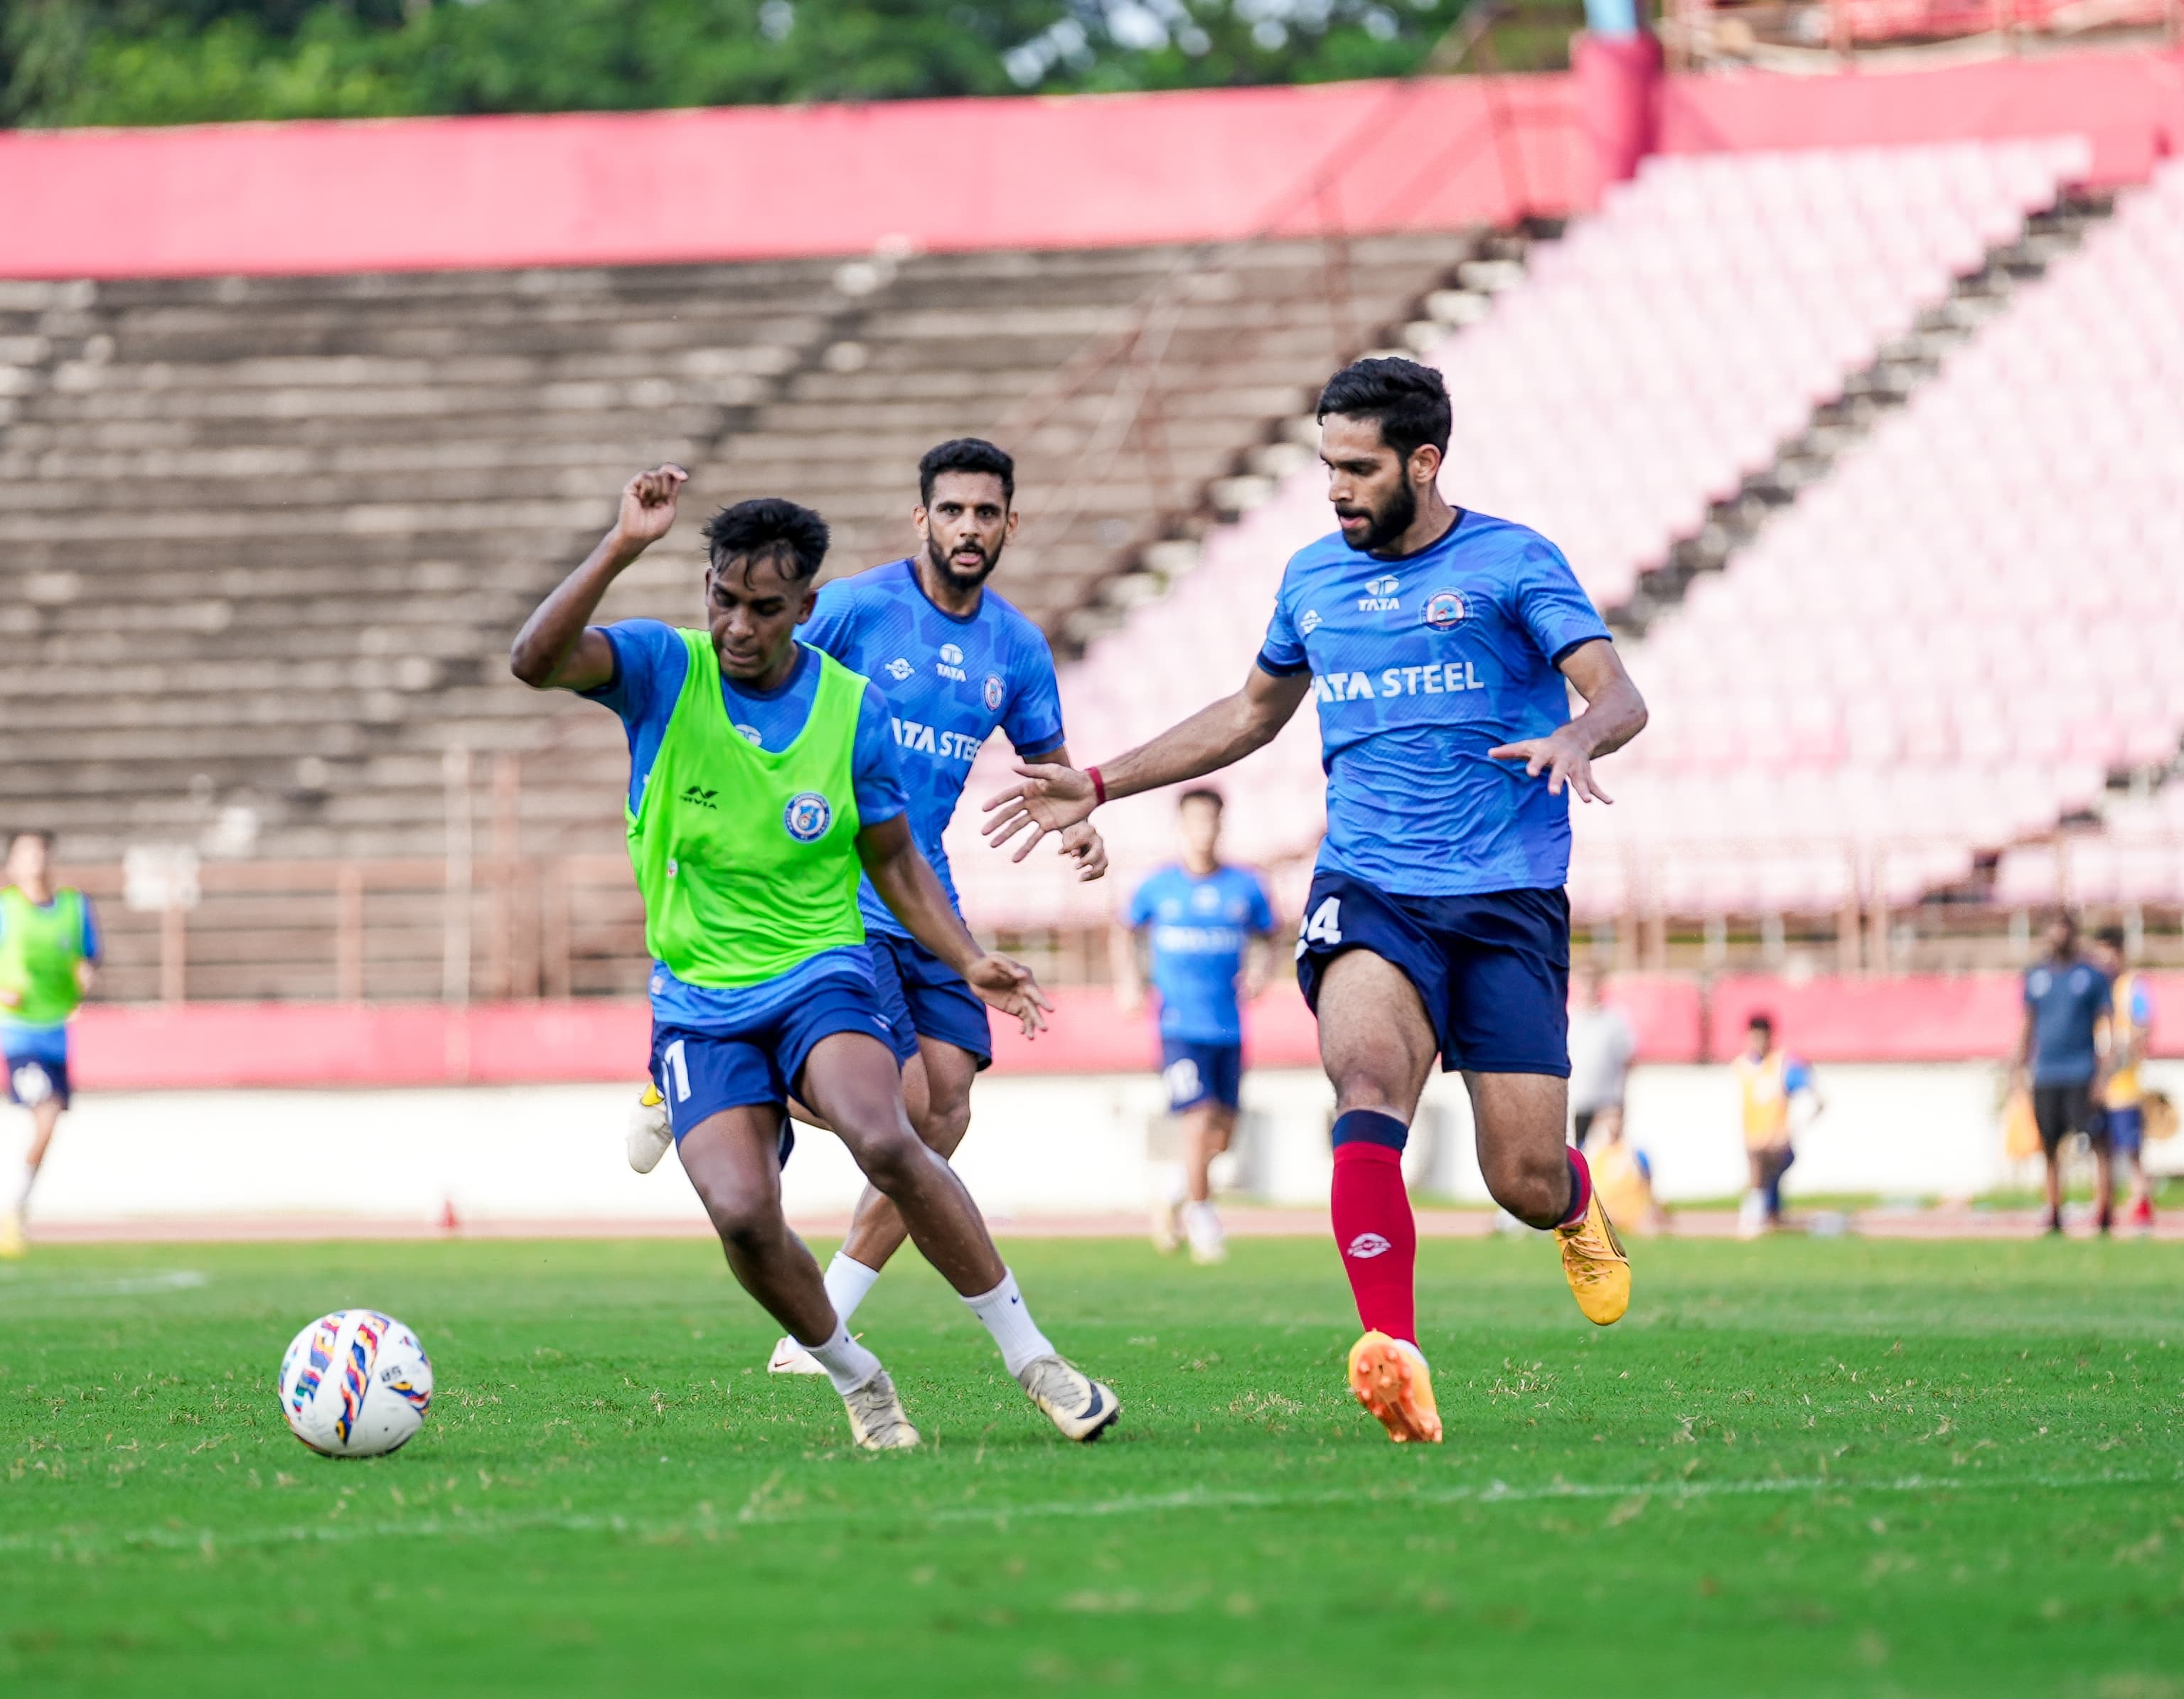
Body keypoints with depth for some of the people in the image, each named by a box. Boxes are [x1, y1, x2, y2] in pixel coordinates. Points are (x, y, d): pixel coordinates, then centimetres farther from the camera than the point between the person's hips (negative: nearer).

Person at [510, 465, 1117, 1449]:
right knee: (742, 1214, -22)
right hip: (698, 1002, 0)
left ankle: (1031, 1359, -16)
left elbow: (894, 861, 11)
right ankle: (856, 1382, 6)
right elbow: (536, 660, -23)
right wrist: (623, 547, -33)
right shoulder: (663, 670, -5)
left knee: (886, 1143, -30)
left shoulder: (853, 710, -1)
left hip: (821, 973, 0)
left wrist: (968, 961, -1)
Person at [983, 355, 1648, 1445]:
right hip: (1368, 893, 3)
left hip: (1508, 900, -2)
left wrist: (1573, 740, -34)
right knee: (1367, 1083, -29)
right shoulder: (1313, 578, 13)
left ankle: (1578, 1204, 36)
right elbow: (1251, 712, 29)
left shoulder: (1512, 562, -1)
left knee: (1525, 1186, -4)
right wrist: (1099, 787, 26)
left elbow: (1620, 698, -10)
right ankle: (1394, 1356, -40)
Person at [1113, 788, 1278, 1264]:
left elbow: (1266, 939, 15)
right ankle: (1201, 1216, 3)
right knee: (1199, 1122, -15)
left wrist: (1260, 971, -6)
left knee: (1222, 1136, 5)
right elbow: (1126, 932, 17)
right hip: (1180, 1025, -3)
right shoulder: (1157, 887, 1)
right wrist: (1129, 981, 2)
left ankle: (1177, 1187, 35)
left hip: (1229, 1026, 3)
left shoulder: (1245, 887, 3)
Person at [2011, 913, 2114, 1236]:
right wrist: (2019, 1067, 12)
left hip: (2082, 1075, -4)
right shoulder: (2036, 976, 13)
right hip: (2045, 1075, 4)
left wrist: (2105, 1073, -9)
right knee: (2049, 1147, 5)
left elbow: (2107, 1025, -1)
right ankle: (2054, 1213, 10)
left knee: (2099, 1143, -9)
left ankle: (2105, 1213, -10)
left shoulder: (2092, 976, 1)